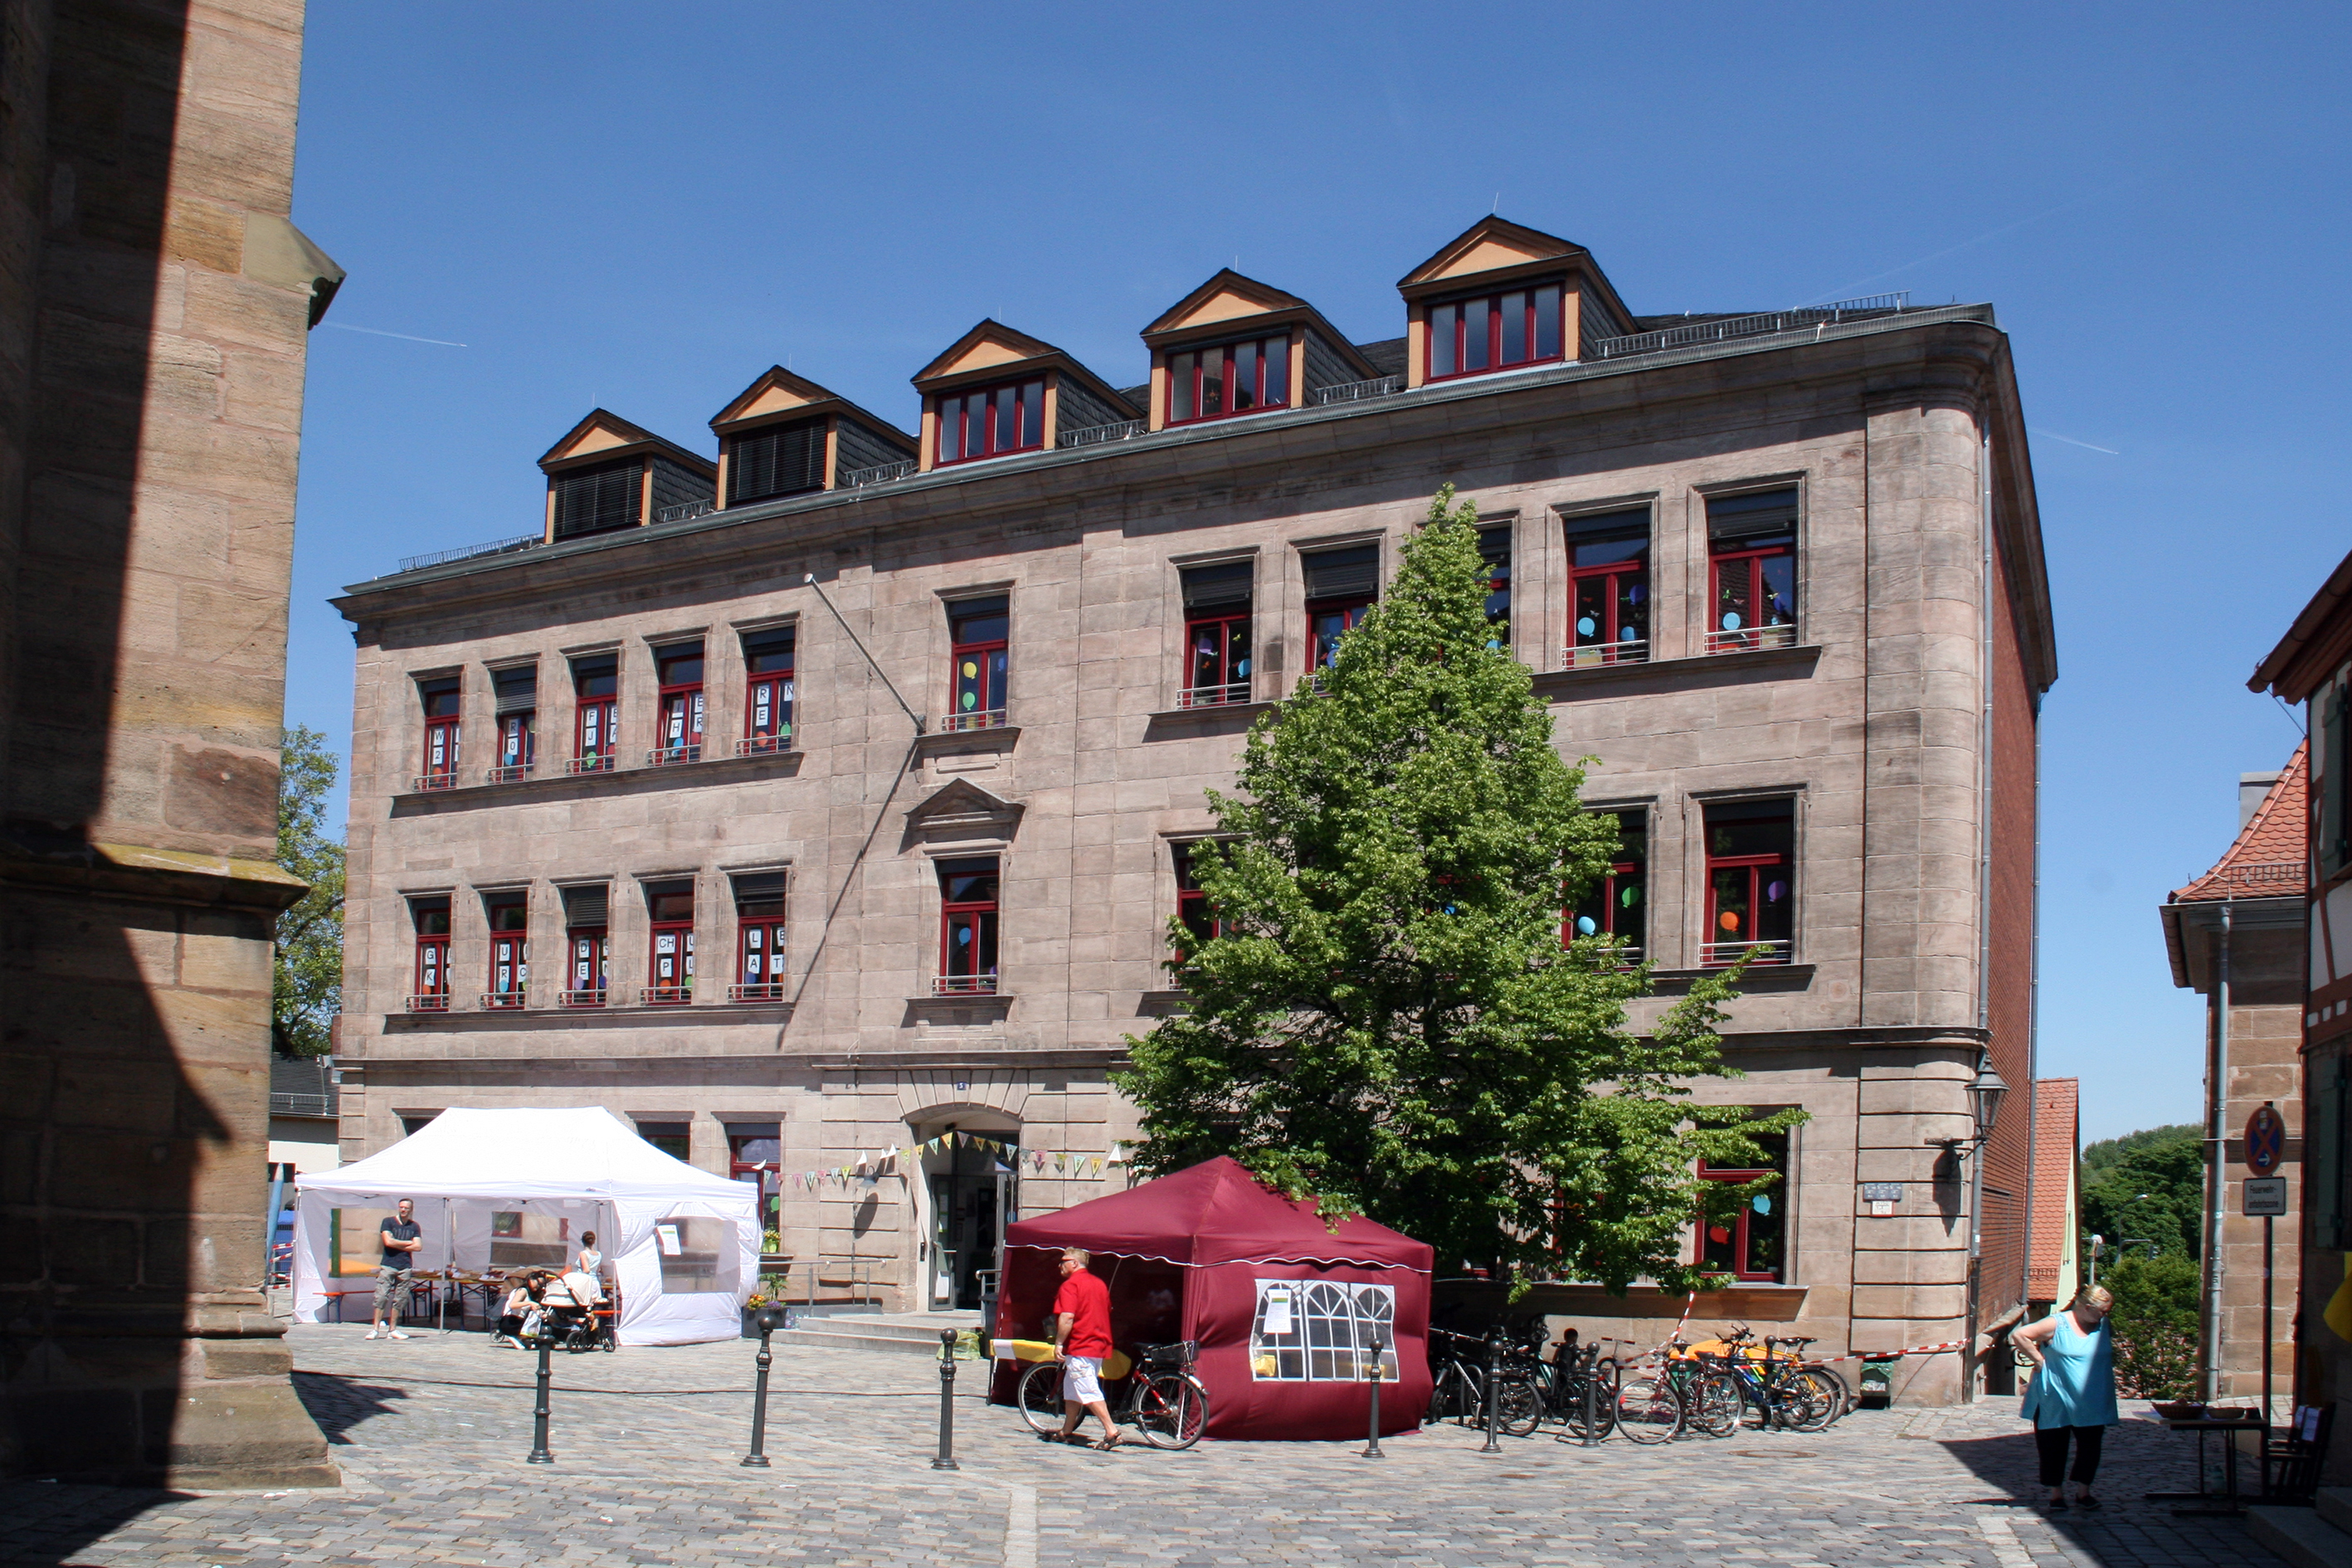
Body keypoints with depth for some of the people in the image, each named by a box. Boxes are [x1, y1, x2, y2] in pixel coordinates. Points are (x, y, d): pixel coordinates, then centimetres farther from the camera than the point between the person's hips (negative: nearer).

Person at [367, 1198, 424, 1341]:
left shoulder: (415, 1226, 11)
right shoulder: (388, 1222, 5)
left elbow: (418, 1247, 0)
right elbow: (388, 1241, -9)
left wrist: (397, 1245, -6)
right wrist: (409, 1243, -2)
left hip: (405, 1268, 2)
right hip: (388, 1266, -2)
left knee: (399, 1300, 2)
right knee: (381, 1297, -9)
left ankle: (393, 1329, 8)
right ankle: (375, 1329, -7)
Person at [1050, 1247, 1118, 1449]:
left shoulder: (1070, 1285, -13)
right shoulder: (1099, 1283, 14)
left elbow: (1067, 1318, -22)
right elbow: (1106, 1313, 21)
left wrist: (1059, 1343, -17)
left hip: (1080, 1347, -9)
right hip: (1099, 1345, 9)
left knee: (1090, 1393, -9)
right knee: (1071, 1389, 19)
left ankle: (1111, 1432, -14)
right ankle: (1067, 1432, 25)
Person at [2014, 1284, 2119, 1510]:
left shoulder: (2104, 1326, 5)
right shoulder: (2057, 1324, -12)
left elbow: (2110, 1354, 23)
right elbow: (2018, 1335, -14)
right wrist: (2039, 1360, -13)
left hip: (2091, 1404, 4)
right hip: (2055, 1402, -4)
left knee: (2090, 1445, 2)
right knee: (2054, 1446, 4)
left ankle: (2083, 1492, 16)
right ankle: (2056, 1493, 16)